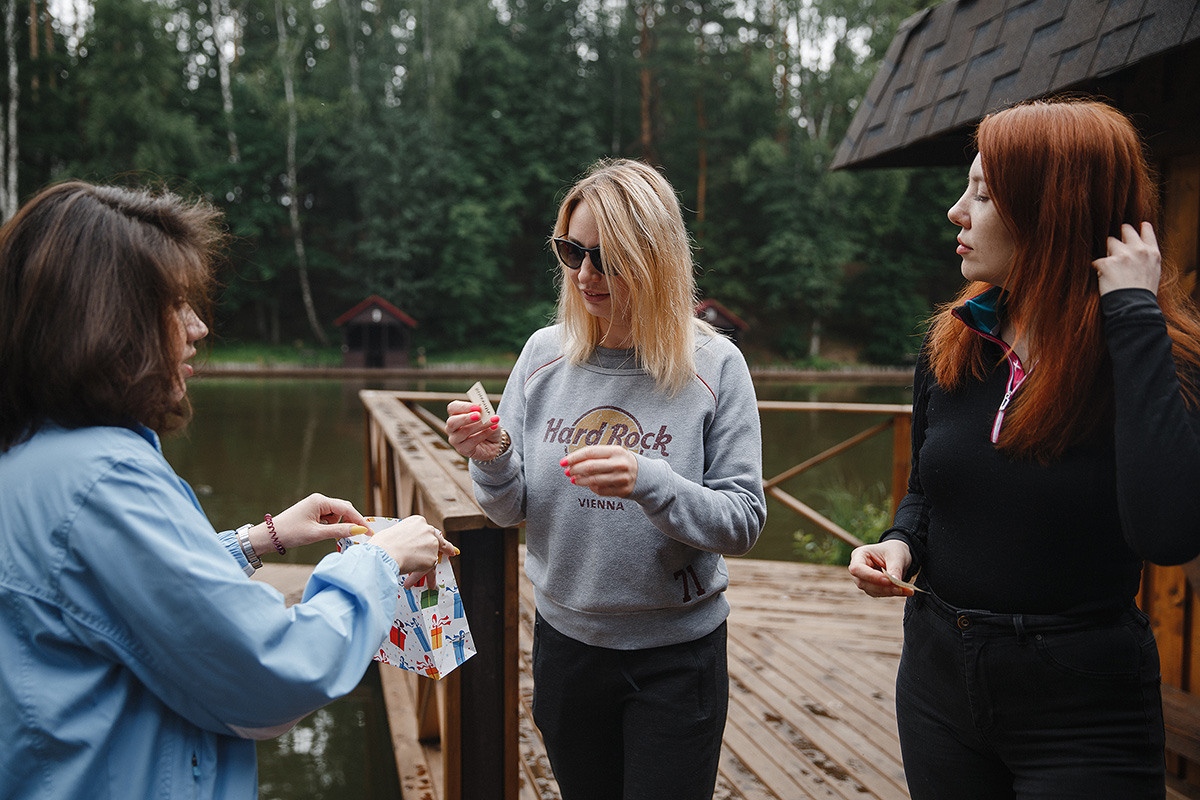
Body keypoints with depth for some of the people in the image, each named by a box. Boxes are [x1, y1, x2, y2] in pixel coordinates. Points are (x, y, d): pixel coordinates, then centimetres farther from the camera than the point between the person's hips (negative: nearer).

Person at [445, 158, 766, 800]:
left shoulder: (713, 367, -12)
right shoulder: (544, 355, -3)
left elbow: (744, 522, -14)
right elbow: (511, 511, 1)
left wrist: (648, 482, -30)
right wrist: (492, 461, -21)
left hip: (676, 655, -3)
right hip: (565, 638, 3)